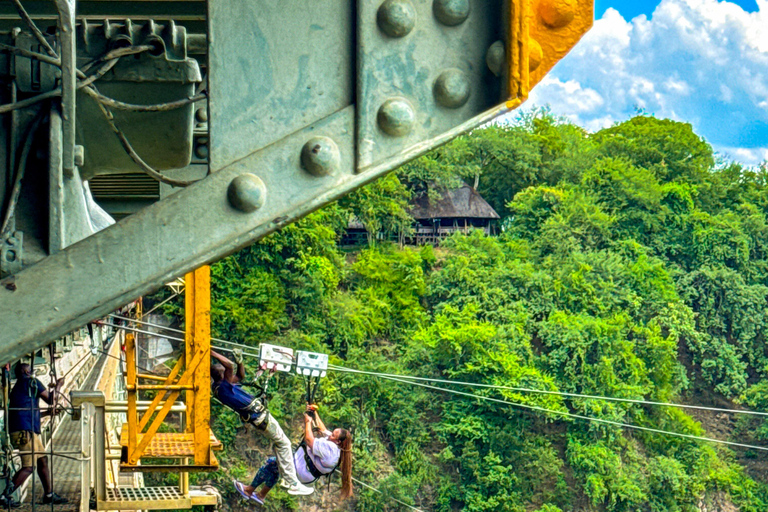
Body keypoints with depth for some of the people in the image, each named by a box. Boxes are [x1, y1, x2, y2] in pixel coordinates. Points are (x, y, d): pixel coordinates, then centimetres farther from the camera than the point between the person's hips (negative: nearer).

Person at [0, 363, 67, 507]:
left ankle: (49, 494, 18)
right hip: (25, 431, -10)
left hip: (29, 431, 10)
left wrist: (46, 413, 33)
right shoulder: (31, 382, -3)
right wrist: (57, 387, 15)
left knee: (43, 460, 15)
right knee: (29, 467, -12)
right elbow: (50, 399, -2)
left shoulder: (18, 387, 24)